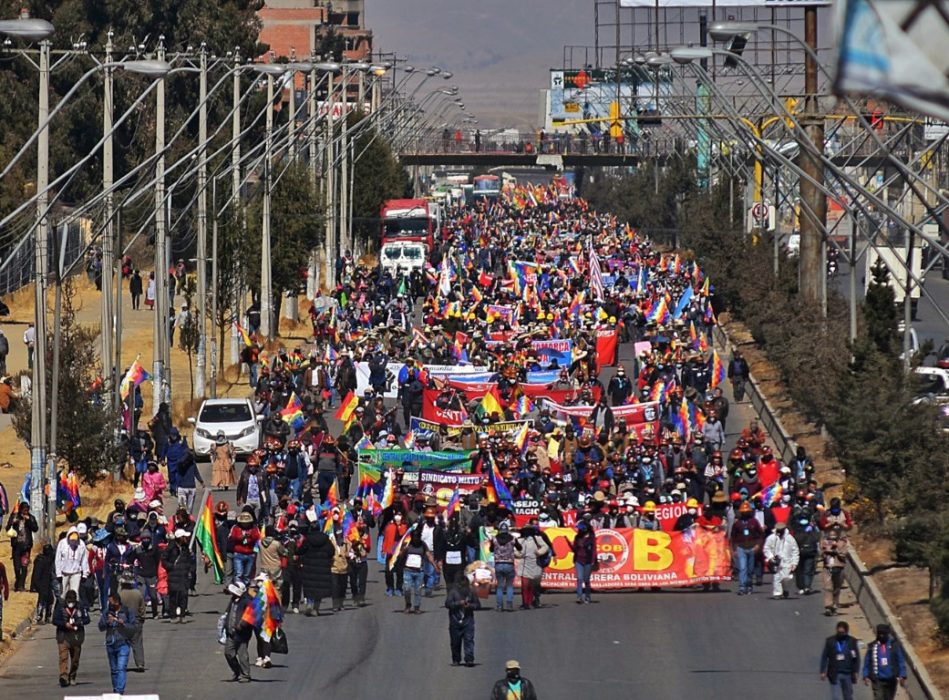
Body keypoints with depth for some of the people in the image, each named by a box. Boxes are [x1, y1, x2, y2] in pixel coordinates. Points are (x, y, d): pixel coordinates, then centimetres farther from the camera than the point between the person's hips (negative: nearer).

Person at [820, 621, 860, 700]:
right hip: (834, 675, -1)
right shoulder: (830, 641, -1)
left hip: (847, 674, 1)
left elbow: (856, 658, 3)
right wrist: (823, 672, -2)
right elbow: (824, 657, 2)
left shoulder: (852, 641, 0)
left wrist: (855, 672, -3)